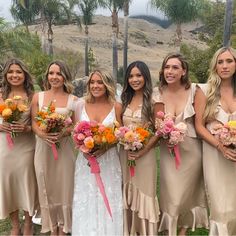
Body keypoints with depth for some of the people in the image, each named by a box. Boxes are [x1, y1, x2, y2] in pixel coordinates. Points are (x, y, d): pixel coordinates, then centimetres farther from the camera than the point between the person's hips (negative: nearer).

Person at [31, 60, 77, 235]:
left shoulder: (73, 100, 0)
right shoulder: (38, 97, 3)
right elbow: (34, 123, 2)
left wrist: (63, 134, -19)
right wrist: (42, 134, -19)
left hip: (64, 148, -1)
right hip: (43, 147, 1)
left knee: (63, 185, 6)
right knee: (47, 187, 10)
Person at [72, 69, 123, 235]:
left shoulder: (115, 107, -3)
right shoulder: (81, 104, 0)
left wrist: (104, 148, -17)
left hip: (109, 161, -1)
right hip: (85, 160, 1)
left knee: (107, 201, 9)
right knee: (86, 201, 11)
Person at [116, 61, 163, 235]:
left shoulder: (154, 101, -7)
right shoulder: (125, 100, 9)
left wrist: (142, 151, -19)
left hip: (145, 154, -5)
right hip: (125, 153, 5)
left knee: (143, 193, 6)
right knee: (127, 193, 13)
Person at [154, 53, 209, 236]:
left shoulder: (194, 90, -9)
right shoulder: (157, 93, -6)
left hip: (191, 150, 0)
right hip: (168, 151, 0)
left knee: (187, 193, 17)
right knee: (171, 195, 4)